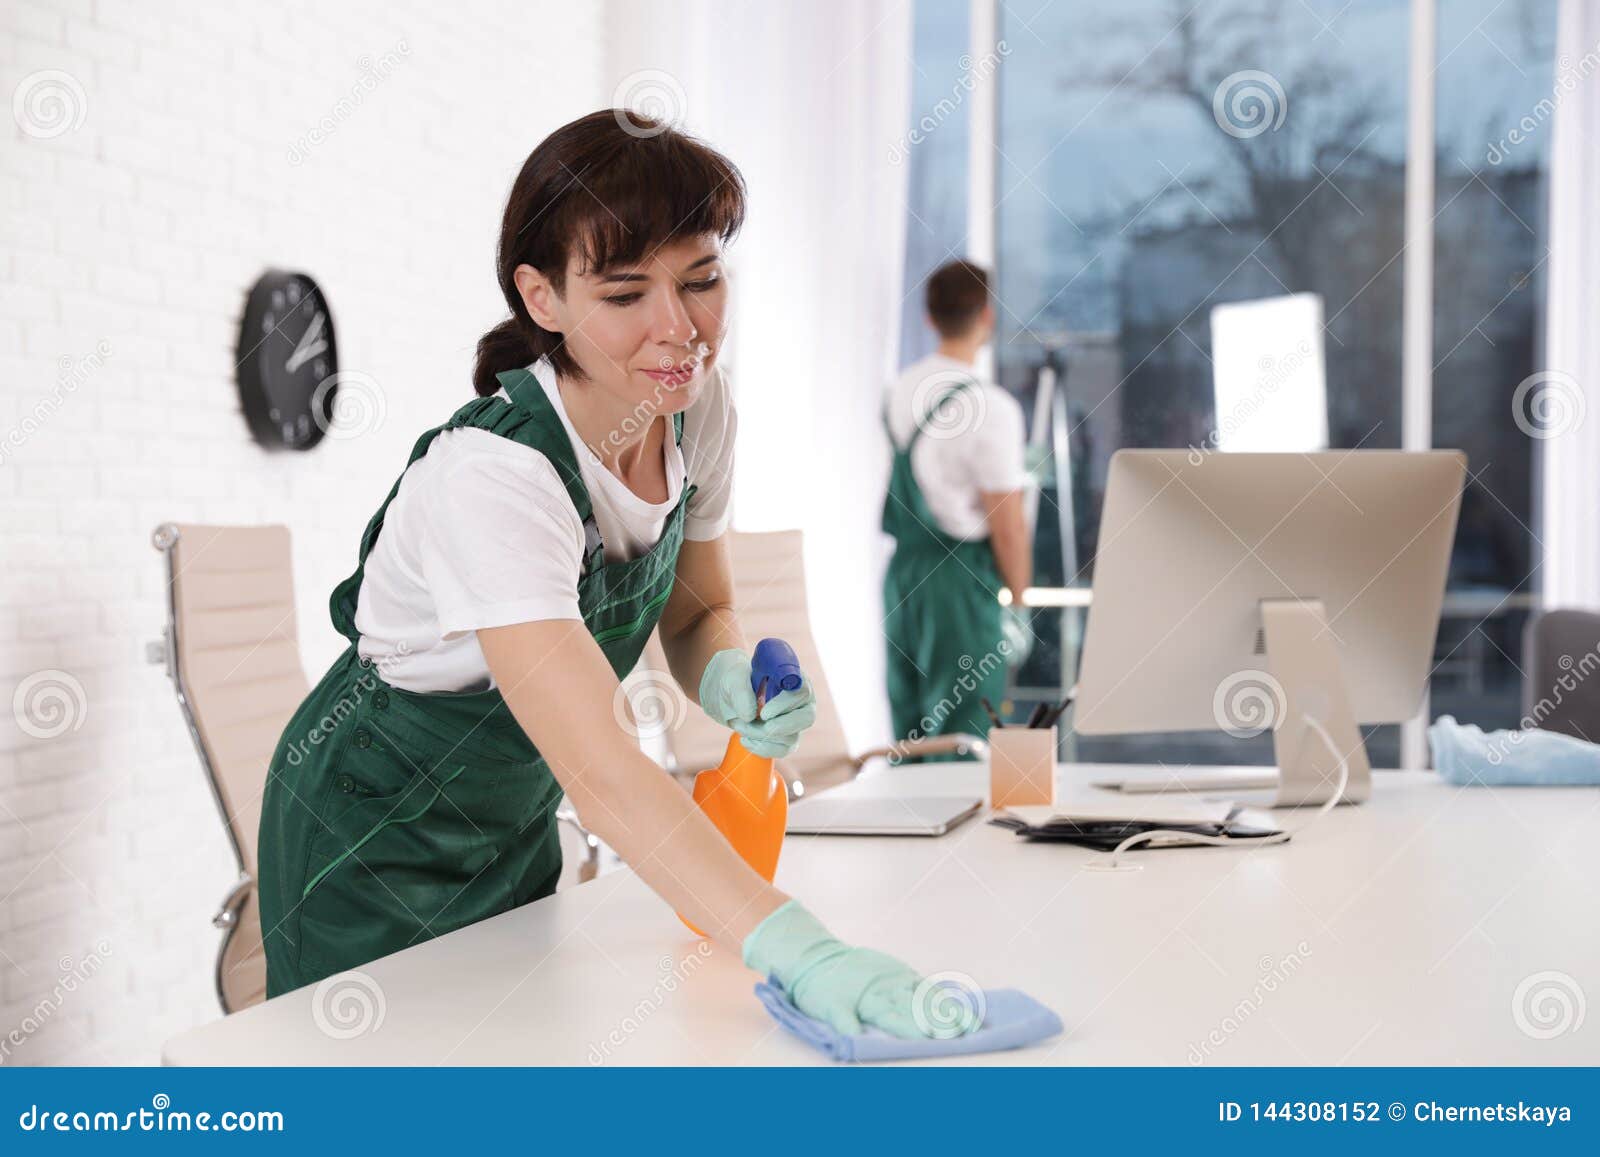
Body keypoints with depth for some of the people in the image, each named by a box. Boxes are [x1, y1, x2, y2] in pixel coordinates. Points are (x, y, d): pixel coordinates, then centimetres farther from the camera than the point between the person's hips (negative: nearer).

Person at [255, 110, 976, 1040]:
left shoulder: (699, 407, -13)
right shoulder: (490, 476, -36)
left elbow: (696, 613, 3)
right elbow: (601, 768, -46)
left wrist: (730, 677, -21)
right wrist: (795, 948, -56)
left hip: (518, 817, 6)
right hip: (377, 842, -6)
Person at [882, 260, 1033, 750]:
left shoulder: (900, 391, 5)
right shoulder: (992, 408, -16)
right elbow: (1007, 526, -14)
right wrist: (1018, 600, -3)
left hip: (901, 570, 7)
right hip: (961, 581, -7)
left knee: (907, 733, 15)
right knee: (962, 740, -1)